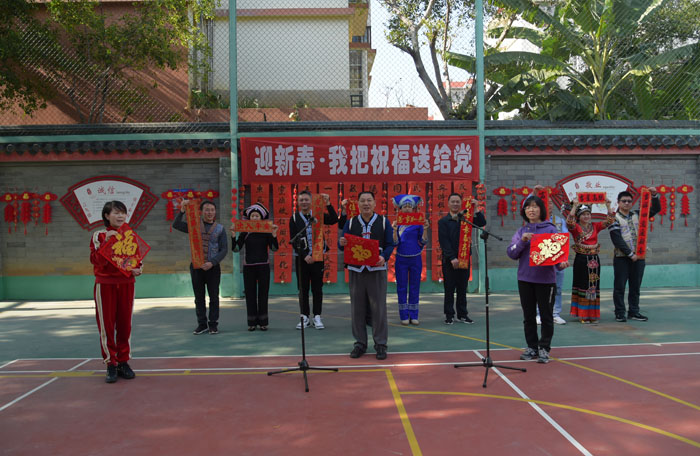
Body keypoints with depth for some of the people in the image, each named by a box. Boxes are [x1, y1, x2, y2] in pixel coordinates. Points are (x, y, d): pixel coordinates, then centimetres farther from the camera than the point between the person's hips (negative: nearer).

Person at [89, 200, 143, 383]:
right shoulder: (99, 235, -2)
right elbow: (97, 261, -13)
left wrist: (138, 269, -8)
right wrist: (106, 241, -22)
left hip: (126, 284, 3)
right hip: (105, 284, -3)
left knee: (125, 324, 6)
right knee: (106, 325, 0)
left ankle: (123, 362, 17)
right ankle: (111, 365, 8)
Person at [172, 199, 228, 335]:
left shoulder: (220, 228, 4)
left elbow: (224, 249, -1)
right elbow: (176, 225, -5)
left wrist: (212, 262, -13)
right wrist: (182, 210, -17)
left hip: (213, 267, -1)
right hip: (196, 266, 1)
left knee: (214, 297, 2)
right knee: (199, 297, 7)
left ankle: (213, 324, 10)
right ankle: (202, 324, 15)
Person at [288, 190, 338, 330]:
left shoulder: (318, 215, 4)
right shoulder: (294, 218, 2)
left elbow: (334, 220, -12)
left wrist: (328, 204, -22)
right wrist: (305, 256, -12)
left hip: (317, 256, 0)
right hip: (302, 258, 0)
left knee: (317, 288, 4)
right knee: (303, 289, 5)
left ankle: (317, 317, 11)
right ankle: (305, 317, 14)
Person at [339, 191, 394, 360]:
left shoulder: (383, 222, 6)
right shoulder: (351, 223, 10)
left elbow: (390, 244, 3)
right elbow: (342, 245, 8)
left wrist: (384, 257, -17)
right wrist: (342, 243, -16)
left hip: (377, 269, -2)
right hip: (356, 270, 2)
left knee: (378, 307, -1)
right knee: (357, 308, 4)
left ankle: (380, 344, 9)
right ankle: (360, 343, 15)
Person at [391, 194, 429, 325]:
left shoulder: (418, 223, 1)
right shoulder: (397, 223, 0)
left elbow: (423, 242, -2)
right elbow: (394, 242, -6)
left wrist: (425, 229, -16)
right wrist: (395, 230, -20)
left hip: (416, 259, 0)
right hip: (401, 259, 0)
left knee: (415, 287, 5)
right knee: (402, 287, 3)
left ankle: (413, 316, 13)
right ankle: (404, 316, 11)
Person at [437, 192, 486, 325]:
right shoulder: (443, 222, 2)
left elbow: (482, 223, -1)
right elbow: (444, 241, -6)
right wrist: (452, 258, -15)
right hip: (449, 260, -2)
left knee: (462, 288, 8)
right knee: (449, 289, 1)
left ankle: (462, 314, 15)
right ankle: (449, 315, 9)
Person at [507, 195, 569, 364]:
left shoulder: (550, 229, -2)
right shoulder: (521, 232, 9)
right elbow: (511, 253, 2)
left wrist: (561, 263, -24)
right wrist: (522, 241, -14)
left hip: (545, 279, -3)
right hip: (525, 279, 4)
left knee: (546, 315, 3)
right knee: (528, 315, 11)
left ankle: (544, 348, 13)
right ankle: (532, 347, 22)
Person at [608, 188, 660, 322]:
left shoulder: (637, 215, 14)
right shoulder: (614, 219, -3)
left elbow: (656, 209, 14)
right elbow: (617, 240, -11)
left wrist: (654, 196, -3)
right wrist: (630, 254, -14)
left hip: (638, 257, 5)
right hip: (622, 258, -5)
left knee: (635, 287, 9)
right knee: (620, 287, -1)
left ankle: (634, 312, 17)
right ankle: (620, 313, 6)